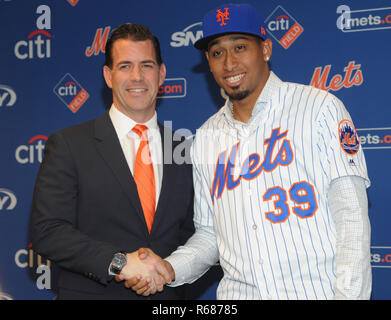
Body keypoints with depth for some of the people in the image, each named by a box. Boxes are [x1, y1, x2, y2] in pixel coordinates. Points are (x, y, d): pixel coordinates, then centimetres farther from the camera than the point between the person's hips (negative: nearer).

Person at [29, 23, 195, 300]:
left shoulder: (183, 151, 5)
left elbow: (190, 232, 9)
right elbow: (47, 231, -12)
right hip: (91, 293, -3)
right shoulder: (68, 145, -5)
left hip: (166, 293, 3)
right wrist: (118, 261, -21)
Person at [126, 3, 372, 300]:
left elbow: (352, 215, -7)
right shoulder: (206, 138, 10)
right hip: (238, 294, 5)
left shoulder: (319, 107, -2)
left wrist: (349, 295, -15)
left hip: (317, 291, -4)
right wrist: (169, 268, -4)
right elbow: (209, 233, 14)